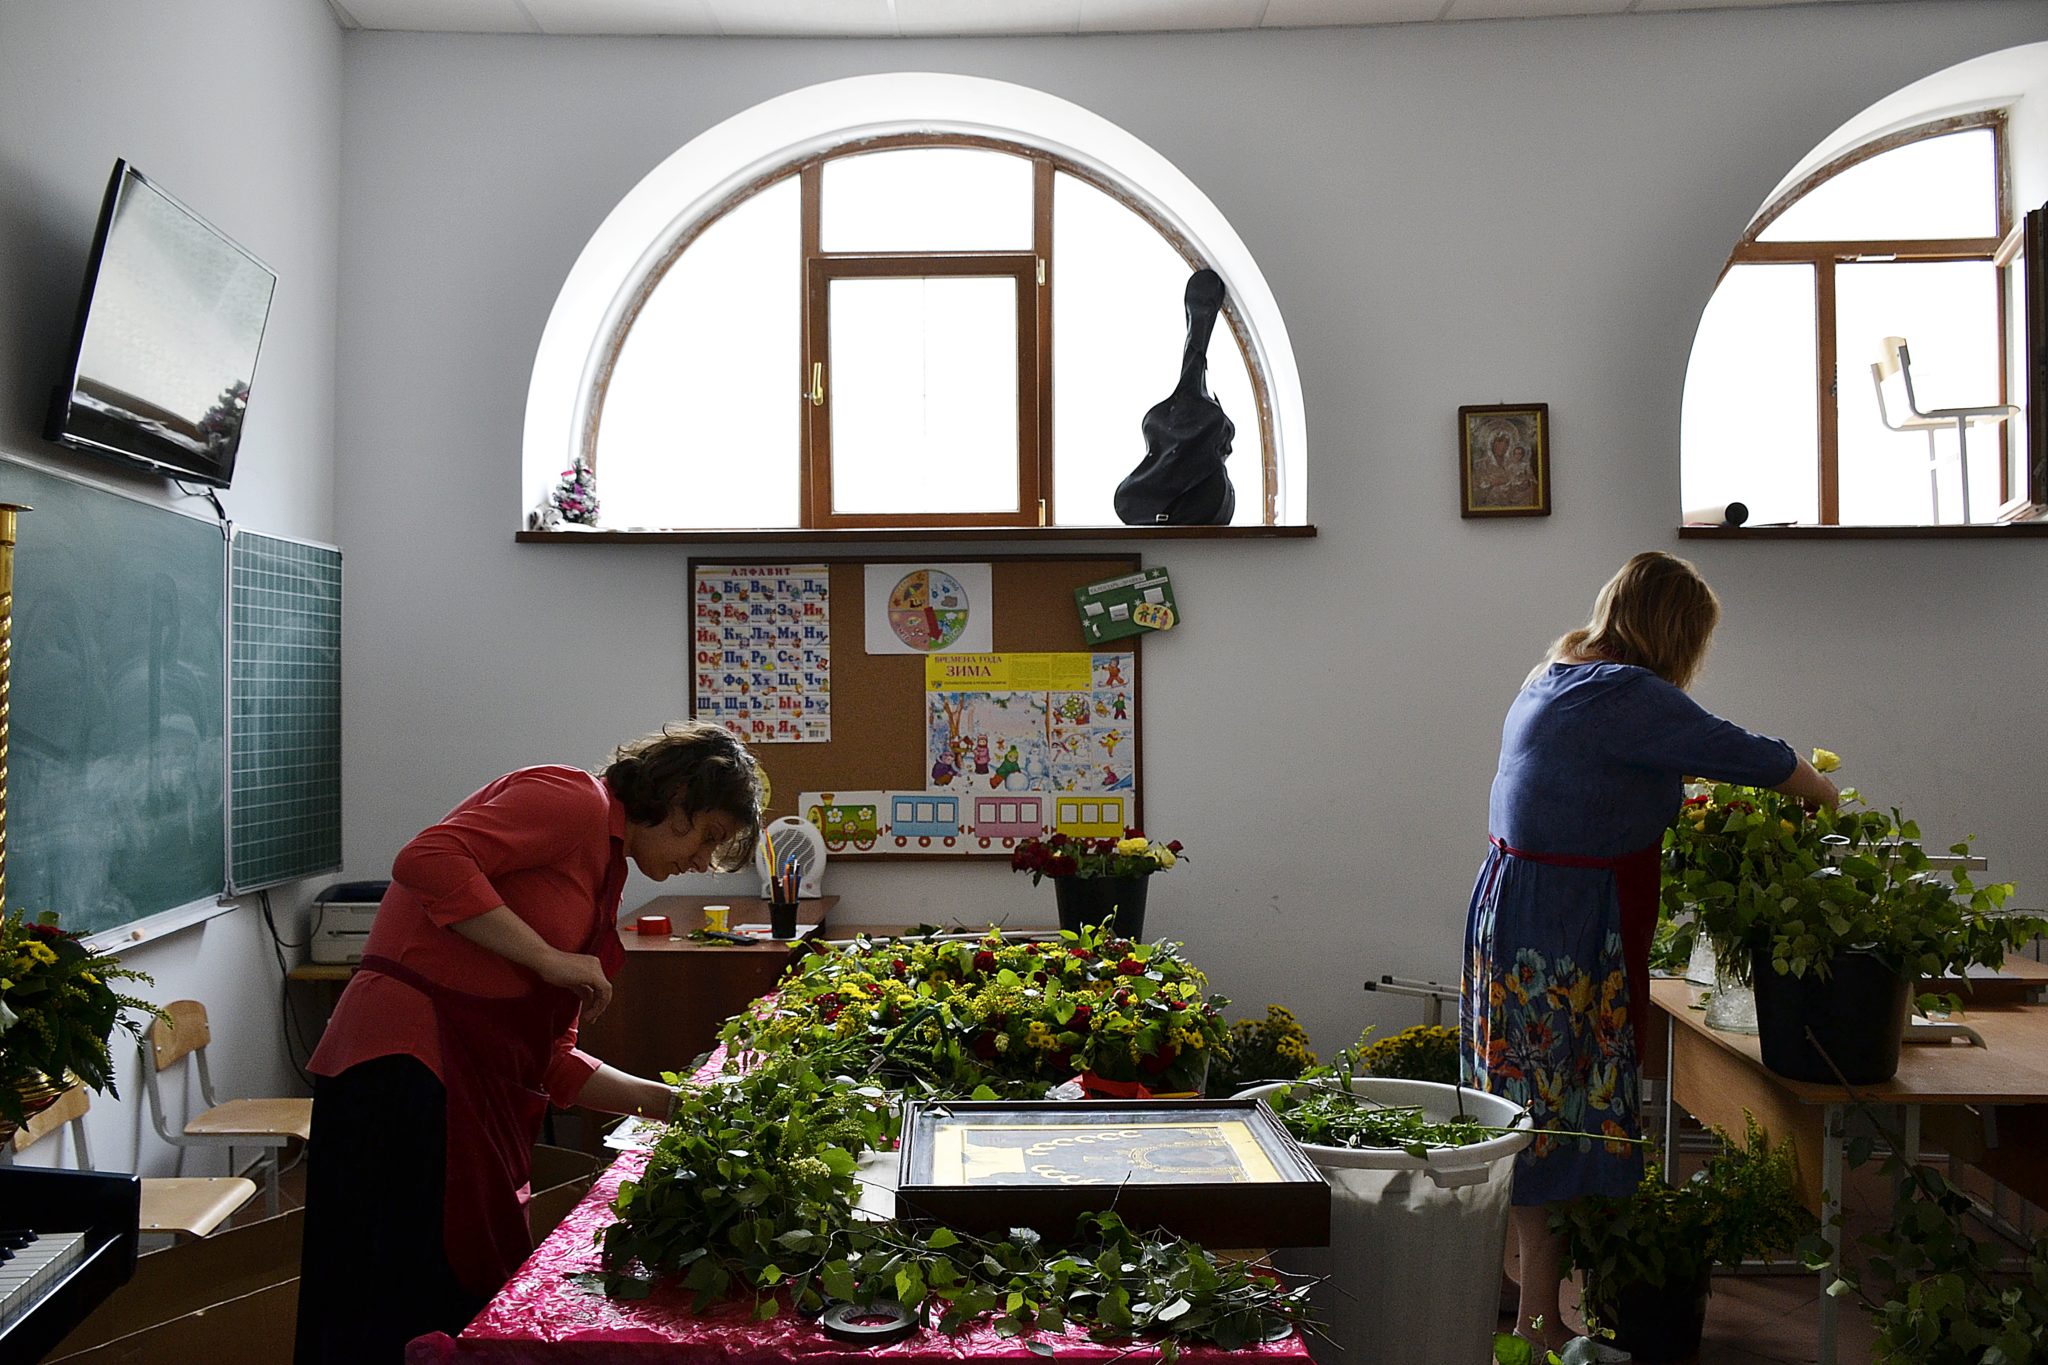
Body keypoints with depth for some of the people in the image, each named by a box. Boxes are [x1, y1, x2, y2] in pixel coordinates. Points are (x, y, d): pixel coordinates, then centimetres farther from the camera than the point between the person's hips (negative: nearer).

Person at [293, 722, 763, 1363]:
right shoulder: (574, 800, -6)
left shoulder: (604, 871, 21)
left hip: (479, 1085, 10)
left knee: (479, 1301, 12)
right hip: (410, 1064, -10)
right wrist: (550, 959, -17)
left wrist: (670, 1102, 11)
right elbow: (428, 860, -23)